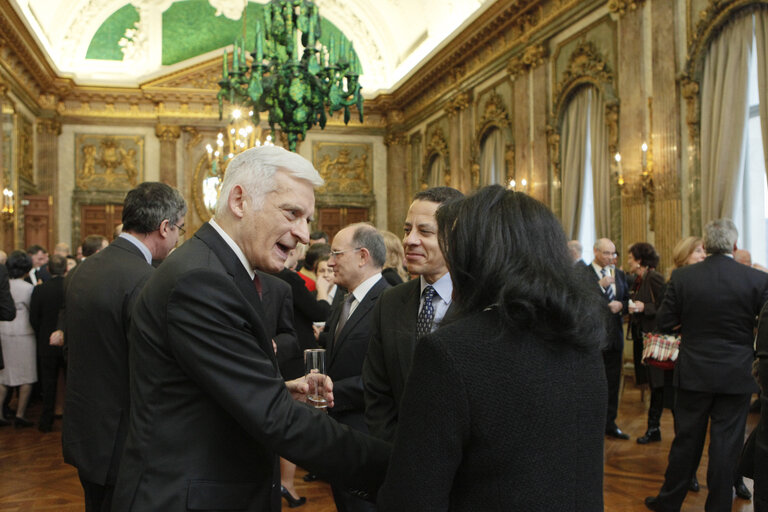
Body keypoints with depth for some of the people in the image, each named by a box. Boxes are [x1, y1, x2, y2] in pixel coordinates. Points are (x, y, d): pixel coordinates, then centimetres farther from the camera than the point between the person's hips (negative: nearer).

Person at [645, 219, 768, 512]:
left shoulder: (682, 277, -8)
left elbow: (664, 321, -4)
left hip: (694, 373, 1)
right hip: (736, 376, -1)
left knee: (686, 439, 14)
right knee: (726, 444, 9)